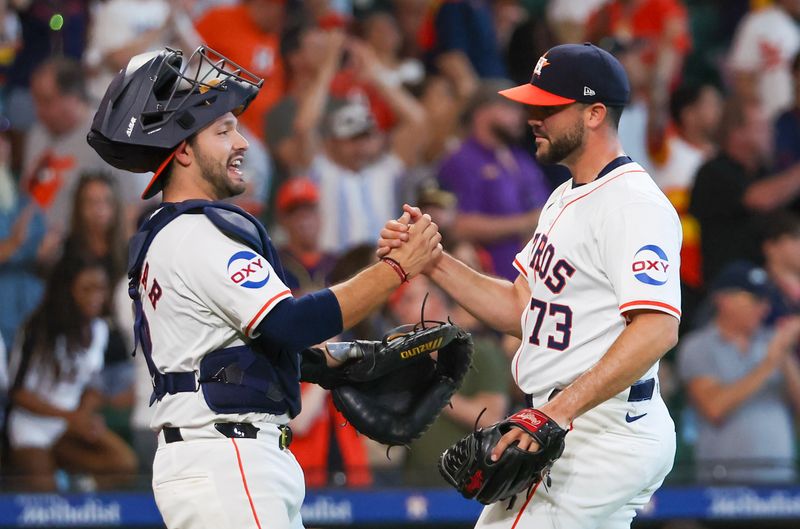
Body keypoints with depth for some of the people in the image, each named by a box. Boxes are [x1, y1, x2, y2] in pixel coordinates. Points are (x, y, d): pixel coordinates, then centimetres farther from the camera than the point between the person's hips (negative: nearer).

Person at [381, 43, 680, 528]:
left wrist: (562, 408, -35)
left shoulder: (633, 205, -17)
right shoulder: (566, 199, 18)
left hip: (603, 432, -11)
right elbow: (519, 307, 18)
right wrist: (432, 261, 4)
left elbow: (657, 328, -29)